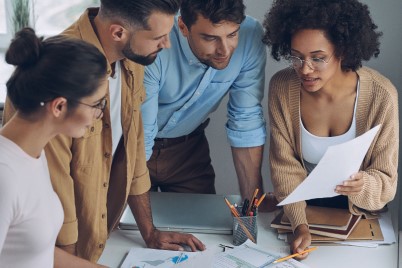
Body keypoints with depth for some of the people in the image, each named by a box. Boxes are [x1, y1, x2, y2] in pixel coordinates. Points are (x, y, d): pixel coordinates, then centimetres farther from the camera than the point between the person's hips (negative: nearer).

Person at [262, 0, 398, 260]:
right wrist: (300, 224, -23)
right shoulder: (282, 87, -17)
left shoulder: (381, 95, -21)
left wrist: (364, 185, -35)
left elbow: (386, 177, -14)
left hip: (356, 211, 0)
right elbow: (285, 165, -11)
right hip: (304, 206, 1)